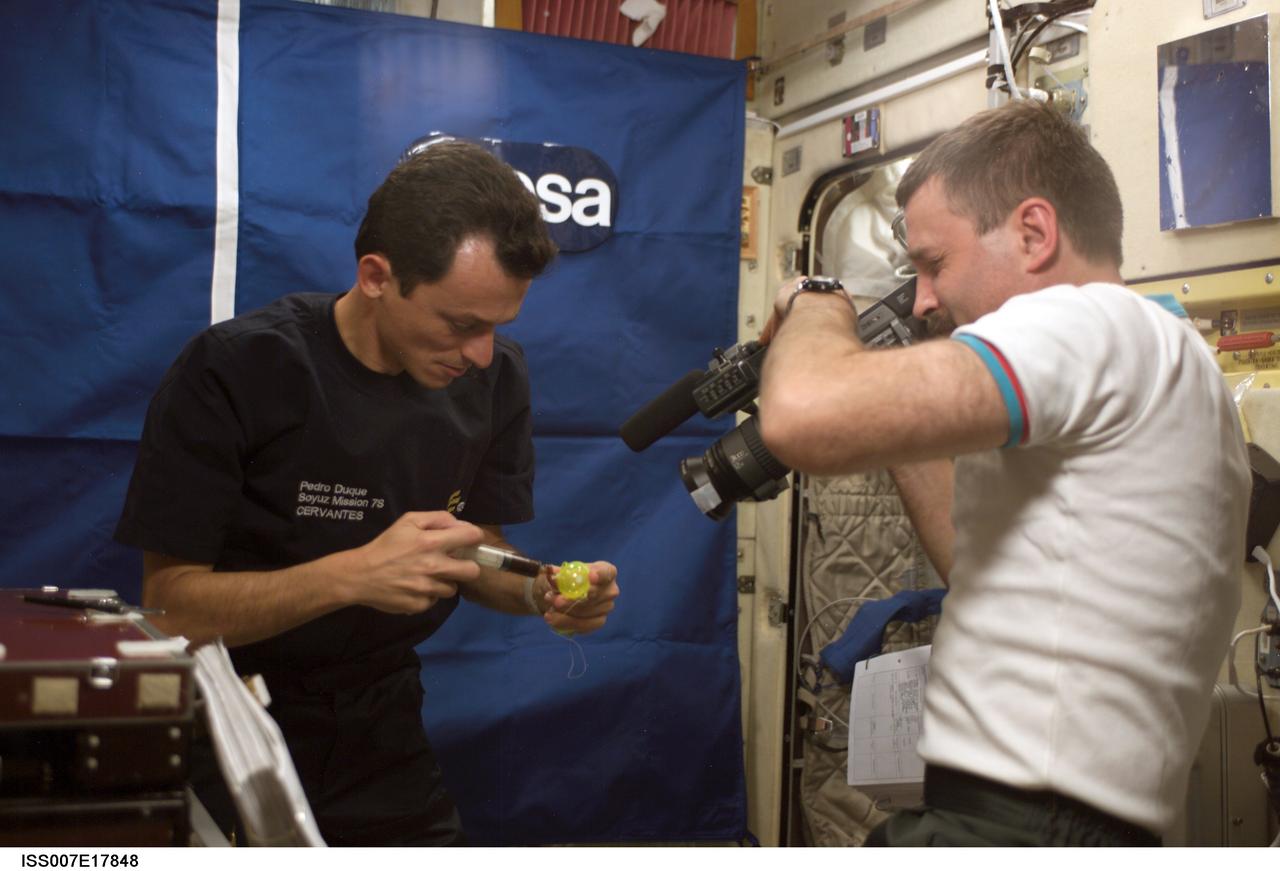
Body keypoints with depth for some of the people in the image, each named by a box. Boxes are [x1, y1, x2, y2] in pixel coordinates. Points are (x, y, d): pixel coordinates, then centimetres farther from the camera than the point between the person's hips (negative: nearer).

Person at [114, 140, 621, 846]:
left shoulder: (495, 377, -7)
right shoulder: (233, 371, -21)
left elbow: (476, 556, 3)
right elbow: (169, 604, -21)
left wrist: (541, 592, -19)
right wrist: (353, 575, -34)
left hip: (382, 724, 4)